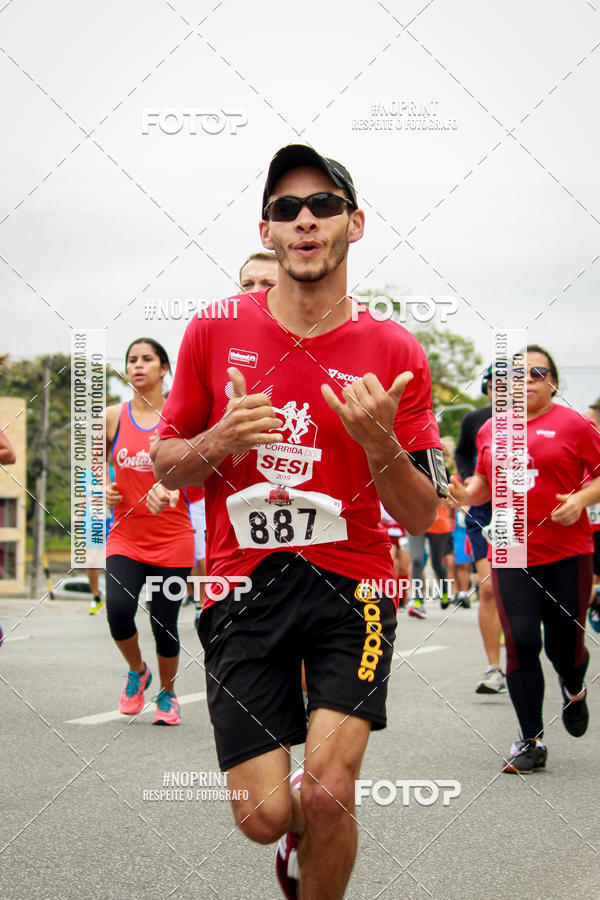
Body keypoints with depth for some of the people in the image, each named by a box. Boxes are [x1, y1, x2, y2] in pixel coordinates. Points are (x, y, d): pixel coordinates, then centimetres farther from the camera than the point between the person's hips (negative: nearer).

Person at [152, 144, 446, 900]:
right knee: (264, 817, -3)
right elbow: (165, 467, 10)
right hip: (243, 586, 1)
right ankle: (299, 829, 36)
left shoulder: (394, 353, -1)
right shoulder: (214, 333, 2)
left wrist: (380, 443, -19)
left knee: (326, 796, -16)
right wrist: (219, 441, -12)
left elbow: (421, 516, 1)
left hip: (351, 584, -1)